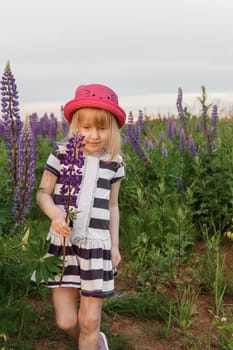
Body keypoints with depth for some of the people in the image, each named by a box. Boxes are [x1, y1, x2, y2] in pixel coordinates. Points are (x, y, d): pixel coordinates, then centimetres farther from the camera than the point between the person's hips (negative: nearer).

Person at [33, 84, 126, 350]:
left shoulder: (113, 163, 2)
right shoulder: (61, 155, -5)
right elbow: (43, 192, 1)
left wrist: (115, 245, 12)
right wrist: (54, 212, -20)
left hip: (96, 247, 1)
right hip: (63, 244, 0)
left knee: (89, 321, 5)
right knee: (65, 322, 4)